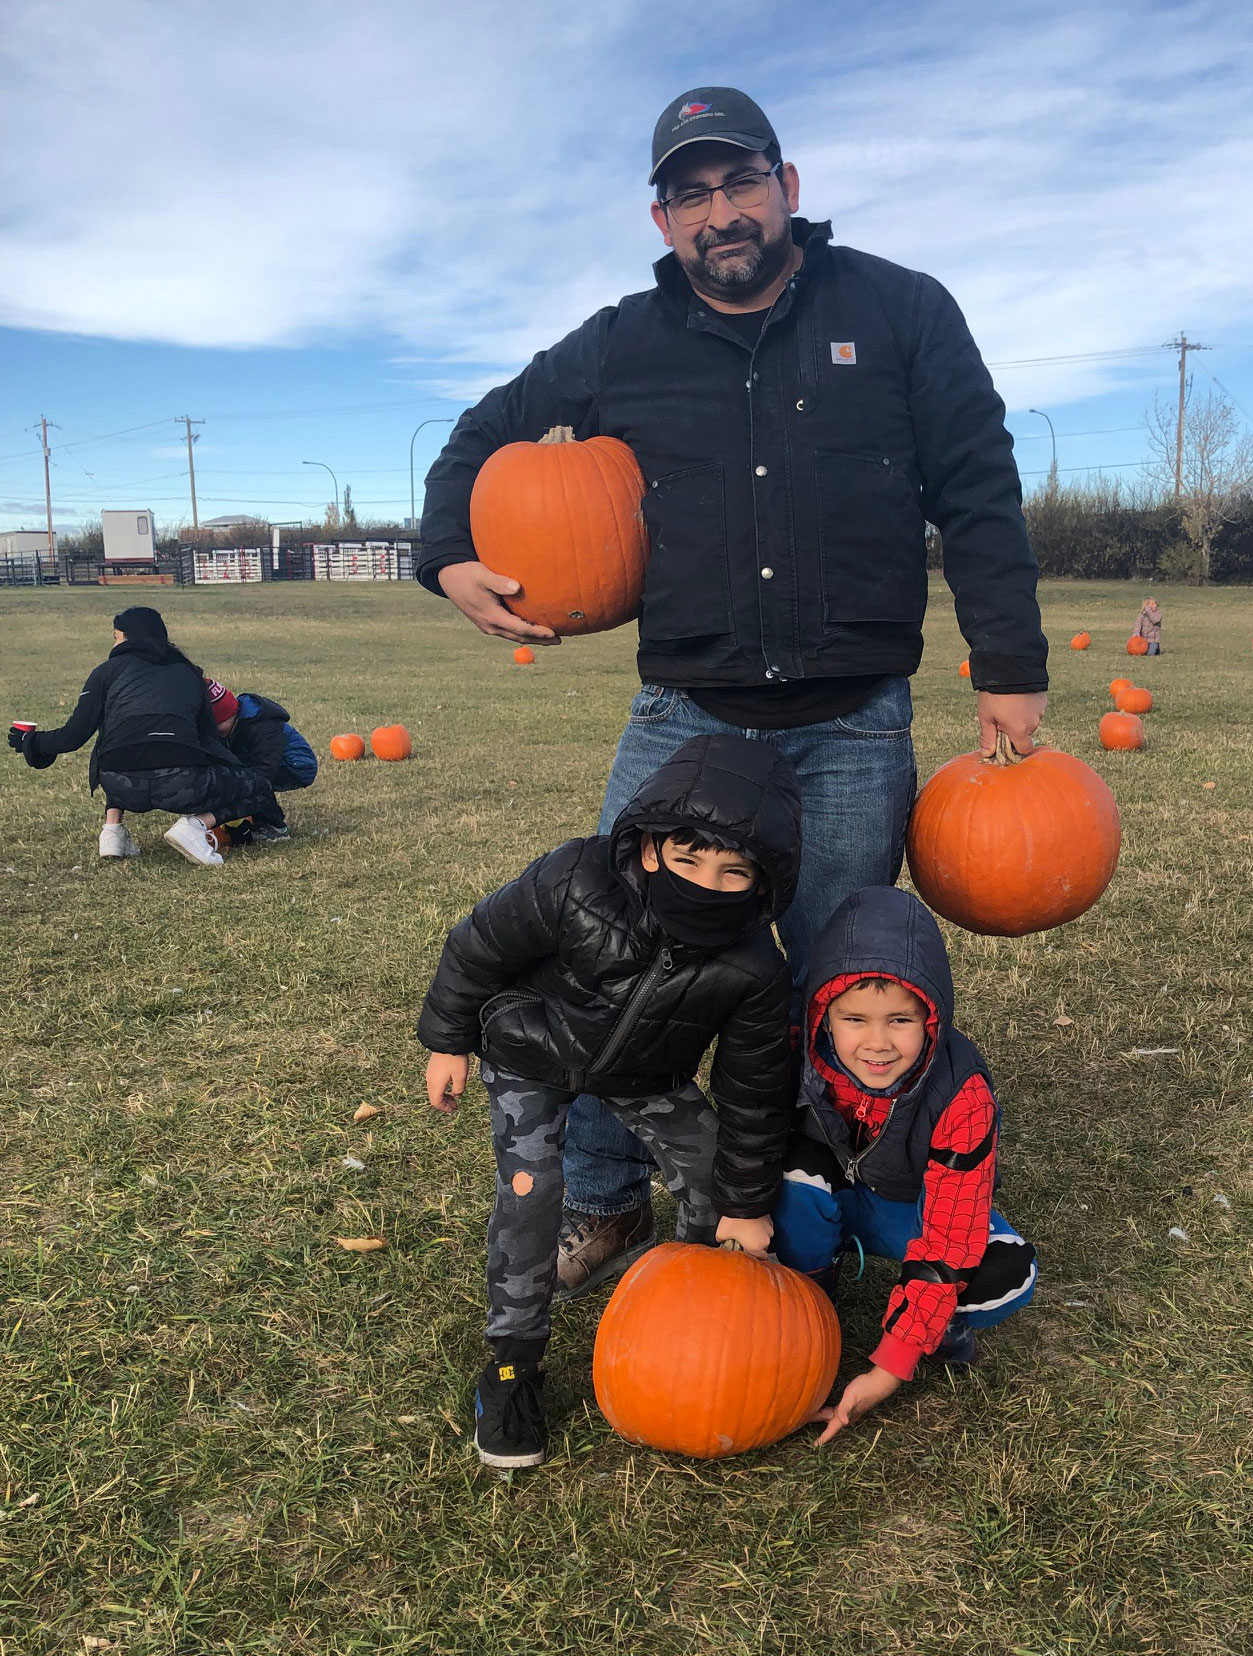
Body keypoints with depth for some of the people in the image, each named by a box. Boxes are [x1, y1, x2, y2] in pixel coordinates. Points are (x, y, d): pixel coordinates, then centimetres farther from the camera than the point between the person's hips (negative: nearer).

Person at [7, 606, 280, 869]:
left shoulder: (108, 670, 20)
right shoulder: (188, 673, 26)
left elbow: (73, 736, 14)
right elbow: (210, 736, 24)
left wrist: (30, 742, 35)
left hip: (124, 789, 2)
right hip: (180, 784, -2)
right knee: (260, 790, 21)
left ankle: (112, 828, 18)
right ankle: (195, 824, -5)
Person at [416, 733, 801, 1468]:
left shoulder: (753, 969, -31)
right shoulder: (573, 885, -39)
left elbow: (752, 1090, -16)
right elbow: (479, 946, -20)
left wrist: (749, 1204, -8)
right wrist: (448, 1042, -9)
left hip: (646, 1073, 3)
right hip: (532, 1055, -2)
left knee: (714, 1171, -2)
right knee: (530, 1189, -15)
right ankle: (514, 1358, 4)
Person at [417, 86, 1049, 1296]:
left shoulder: (900, 312, 3)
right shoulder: (621, 348, 7)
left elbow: (979, 494, 3)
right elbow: (485, 434, 19)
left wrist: (1009, 669, -3)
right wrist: (450, 558, 2)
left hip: (853, 729, -1)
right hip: (683, 717, 2)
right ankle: (602, 1208, 23)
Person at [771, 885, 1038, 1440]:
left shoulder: (961, 1095, -33)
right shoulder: (799, 1056, -30)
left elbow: (947, 1239, -31)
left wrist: (888, 1369, -32)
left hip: (915, 1207, 0)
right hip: (823, 1201, 1)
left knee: (1006, 1275, -29)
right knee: (799, 1160, -34)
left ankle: (939, 1320, 4)